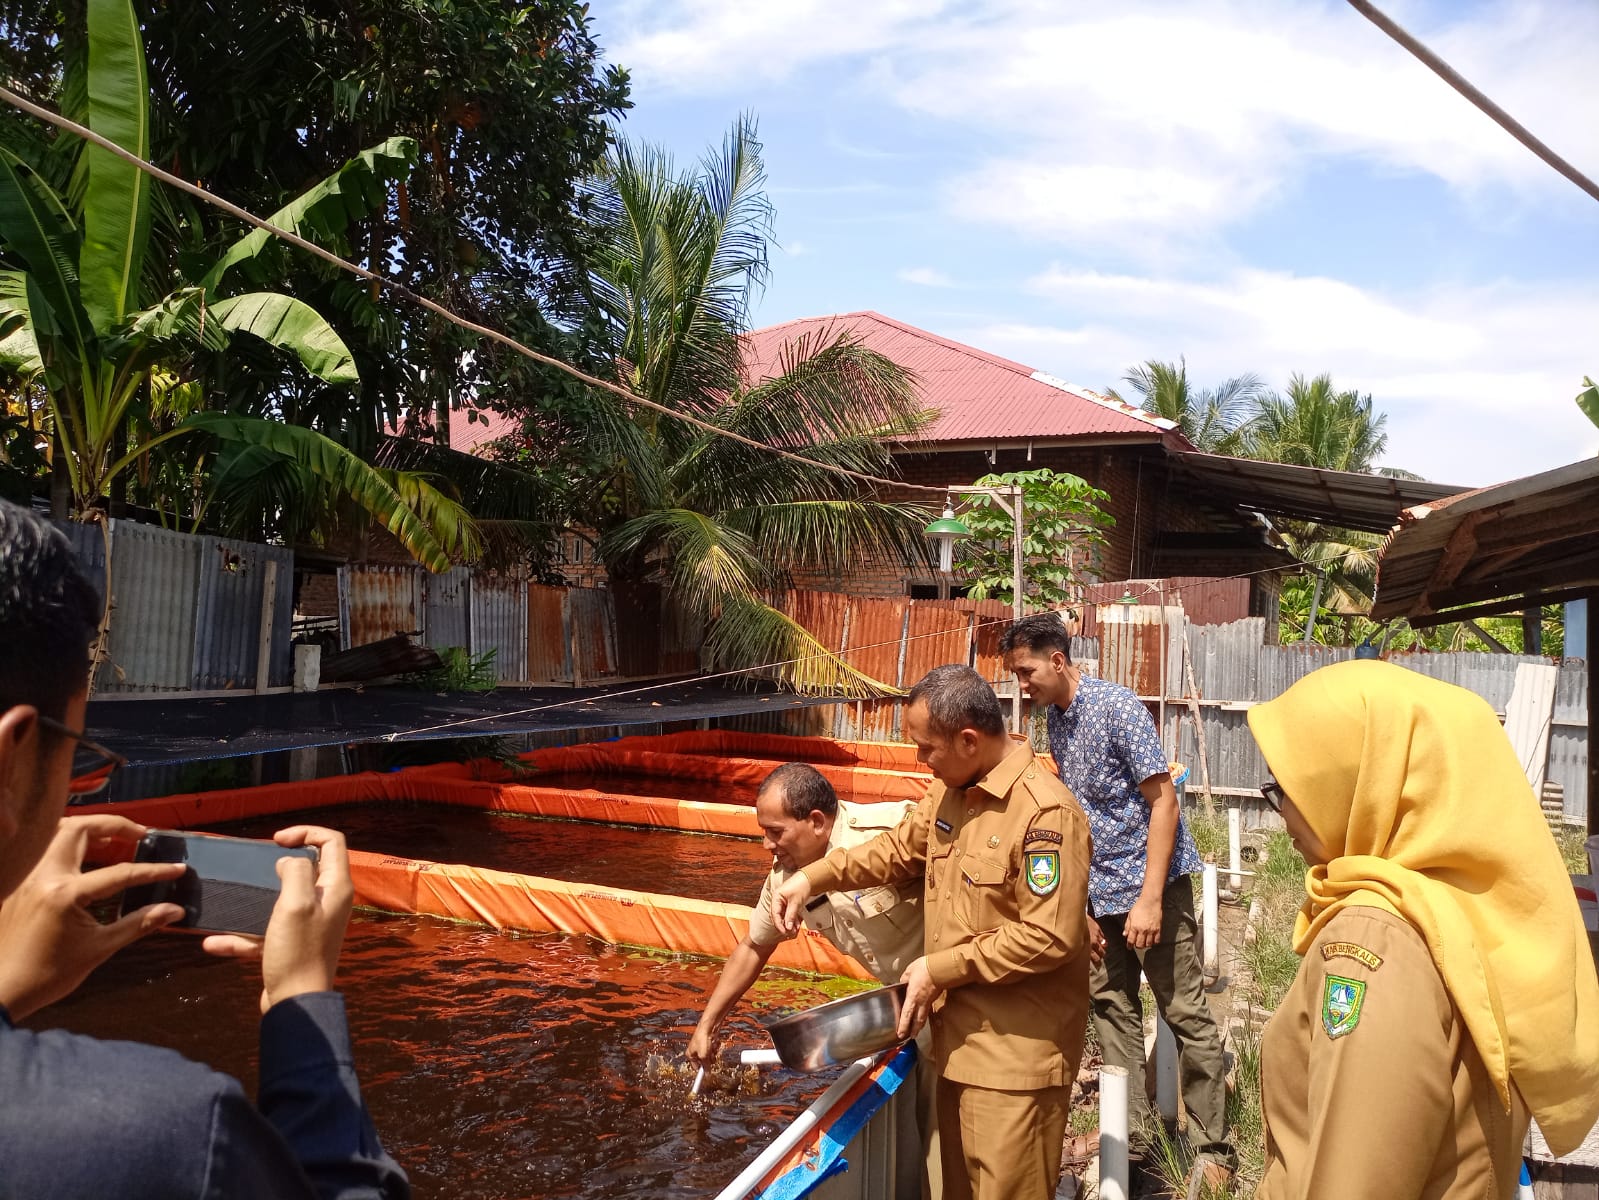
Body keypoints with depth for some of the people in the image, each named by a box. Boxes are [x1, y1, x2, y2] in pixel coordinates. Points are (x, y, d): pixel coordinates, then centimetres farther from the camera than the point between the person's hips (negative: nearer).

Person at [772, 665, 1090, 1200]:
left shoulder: (1046, 812, -24)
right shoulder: (948, 794, 4)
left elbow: (1049, 938, -26)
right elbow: (899, 850, 19)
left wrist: (940, 968, -18)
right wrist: (811, 878, 7)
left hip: (1016, 1054, -8)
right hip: (959, 1037, 9)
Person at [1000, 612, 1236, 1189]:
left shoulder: (1117, 706, -16)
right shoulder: (1057, 719, 6)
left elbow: (1163, 800, -17)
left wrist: (1150, 899, -20)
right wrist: (1082, 903, 12)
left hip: (1152, 883, -7)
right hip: (1101, 891, 7)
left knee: (1185, 1013, 0)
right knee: (1111, 1006, 13)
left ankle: (1213, 1148, 12)